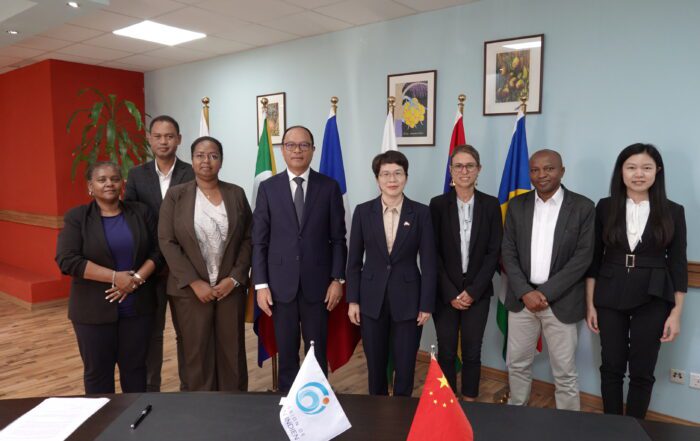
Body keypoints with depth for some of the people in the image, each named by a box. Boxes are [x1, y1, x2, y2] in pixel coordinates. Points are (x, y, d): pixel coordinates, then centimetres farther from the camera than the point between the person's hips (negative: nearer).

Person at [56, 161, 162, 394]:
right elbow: (67, 260, -12)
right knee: (97, 369, 10)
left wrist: (137, 279, -13)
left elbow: (158, 250, 2)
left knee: (135, 365, 12)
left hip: (137, 306, 2)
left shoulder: (141, 212, 4)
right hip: (94, 309, -2)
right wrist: (115, 277, -18)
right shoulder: (77, 217, -3)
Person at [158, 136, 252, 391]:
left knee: (232, 352, 7)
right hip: (190, 289, -1)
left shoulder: (236, 194, 5)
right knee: (197, 353, 7)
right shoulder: (176, 195, 0)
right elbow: (167, 242, -5)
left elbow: (248, 239, 4)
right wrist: (194, 282, -11)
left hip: (230, 287, 1)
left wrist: (235, 278, -7)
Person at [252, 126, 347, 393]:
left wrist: (338, 279, -3)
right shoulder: (268, 187, 3)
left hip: (317, 283, 0)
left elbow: (338, 238, 2)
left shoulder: (329, 187, 2)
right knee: (286, 353, 11)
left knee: (317, 353, 10)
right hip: (281, 284, 1)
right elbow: (259, 241, 1)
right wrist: (261, 284, -4)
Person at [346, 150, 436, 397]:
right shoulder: (363, 212, 0)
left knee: (405, 366, 8)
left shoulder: (421, 213, -3)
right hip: (372, 299, 1)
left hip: (407, 299, -1)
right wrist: (353, 300, -1)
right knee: (375, 364, 13)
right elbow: (354, 260, 3)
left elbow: (428, 262, -2)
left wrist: (426, 304, -4)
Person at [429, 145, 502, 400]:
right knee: (446, 352, 7)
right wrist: (450, 293, -9)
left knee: (472, 352, 8)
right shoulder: (438, 204, -2)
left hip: (477, 291, 1)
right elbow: (432, 253, -4)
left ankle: (470, 402, 25)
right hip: (445, 292, 0)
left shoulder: (491, 205, 1)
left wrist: (473, 290, -8)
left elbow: (494, 252, -1)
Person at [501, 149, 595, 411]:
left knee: (565, 372, 8)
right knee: (517, 364, 14)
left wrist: (546, 292, -14)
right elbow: (508, 252, 2)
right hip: (521, 299, 3)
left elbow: (583, 257, -8)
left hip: (561, 302, -2)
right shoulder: (517, 205, 4)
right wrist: (525, 292, -10)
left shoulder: (583, 207, -4)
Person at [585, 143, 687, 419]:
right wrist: (590, 304, 1)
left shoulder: (672, 212, -1)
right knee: (611, 367, 10)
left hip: (652, 301, 0)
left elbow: (678, 264, 1)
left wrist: (676, 313, -3)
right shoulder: (605, 207, -1)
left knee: (642, 372, 9)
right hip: (610, 298, 1)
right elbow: (593, 259, 2)